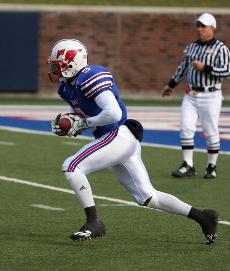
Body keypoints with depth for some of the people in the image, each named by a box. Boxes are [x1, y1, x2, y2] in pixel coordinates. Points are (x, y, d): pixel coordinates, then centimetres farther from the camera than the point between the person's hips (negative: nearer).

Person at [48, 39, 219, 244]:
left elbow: (113, 113, -25)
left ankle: (94, 223, -12)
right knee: (147, 198, 10)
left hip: (119, 135, -10)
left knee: (71, 167, -14)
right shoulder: (68, 86, 15)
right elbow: (84, 117, 27)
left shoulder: (90, 78, -16)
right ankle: (202, 216, 13)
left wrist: (83, 123, -14)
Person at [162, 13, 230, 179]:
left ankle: (212, 167, 14)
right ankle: (188, 166, 1)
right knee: (186, 128, -4)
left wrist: (205, 68, -22)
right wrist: (171, 85, 32)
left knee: (211, 133, 0)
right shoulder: (192, 47, 13)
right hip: (191, 95, 5)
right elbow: (184, 67, 25)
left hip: (210, 97, -5)